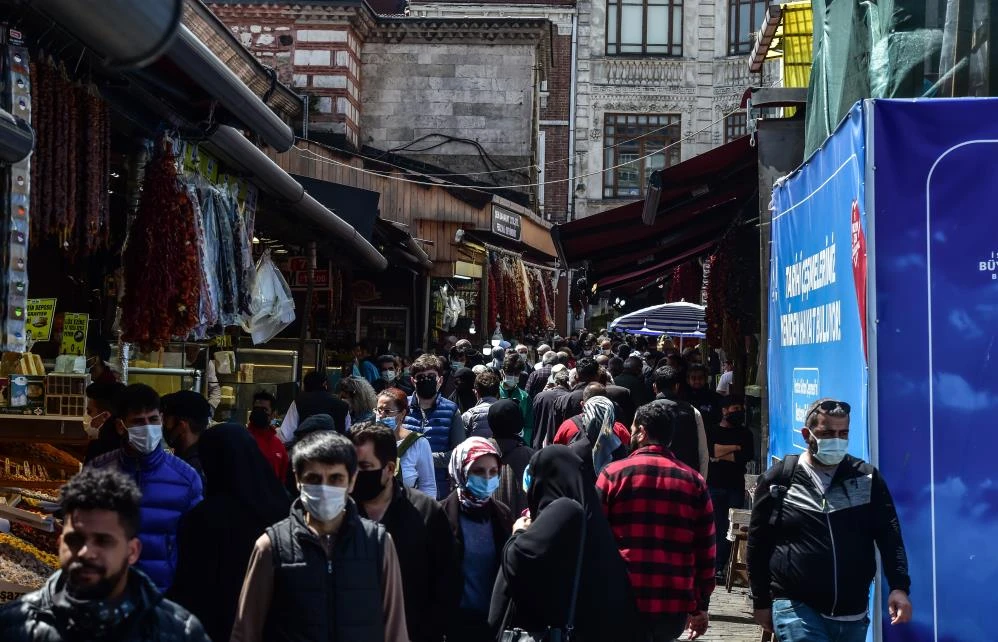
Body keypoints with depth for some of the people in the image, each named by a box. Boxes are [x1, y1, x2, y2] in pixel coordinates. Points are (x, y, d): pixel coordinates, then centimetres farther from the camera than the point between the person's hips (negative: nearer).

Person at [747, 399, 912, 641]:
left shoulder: (867, 478, 5)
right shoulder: (778, 480, -1)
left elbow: (889, 536, 2)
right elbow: (758, 546, 5)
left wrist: (899, 587, -12)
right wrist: (761, 603, 6)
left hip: (852, 614, 3)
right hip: (795, 608, -3)